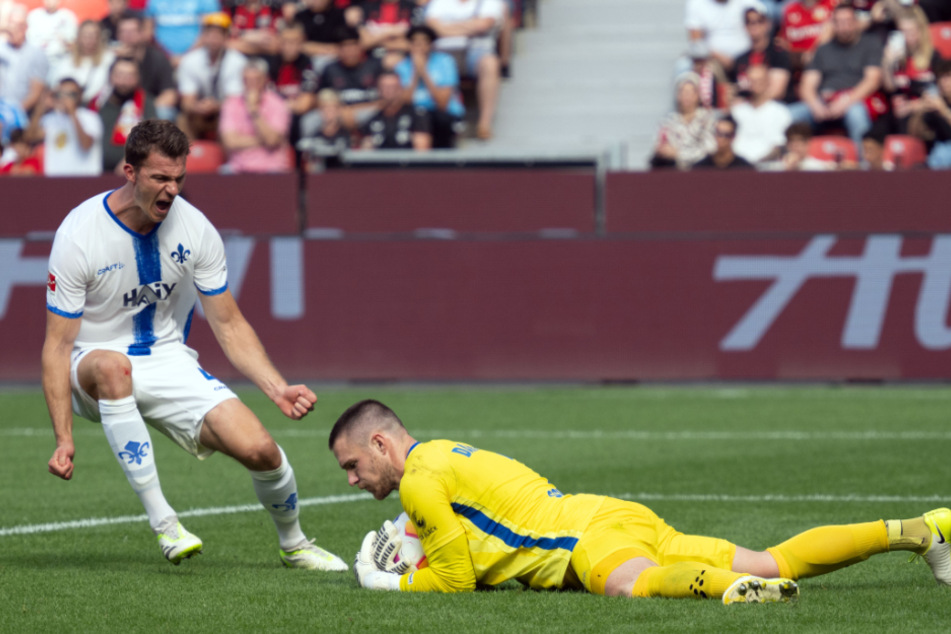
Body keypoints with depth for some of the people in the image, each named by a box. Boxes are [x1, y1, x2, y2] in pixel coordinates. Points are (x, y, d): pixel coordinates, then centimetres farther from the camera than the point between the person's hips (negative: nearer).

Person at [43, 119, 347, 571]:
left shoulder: (194, 229, -7)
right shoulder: (78, 235, -18)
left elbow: (229, 325, 1)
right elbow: (57, 345, -16)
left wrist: (278, 390, -13)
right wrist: (63, 439, -23)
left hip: (170, 364, 3)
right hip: (95, 368, -3)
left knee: (259, 449, -16)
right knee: (112, 365, -41)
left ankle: (293, 545, 17)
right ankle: (162, 522, -34)